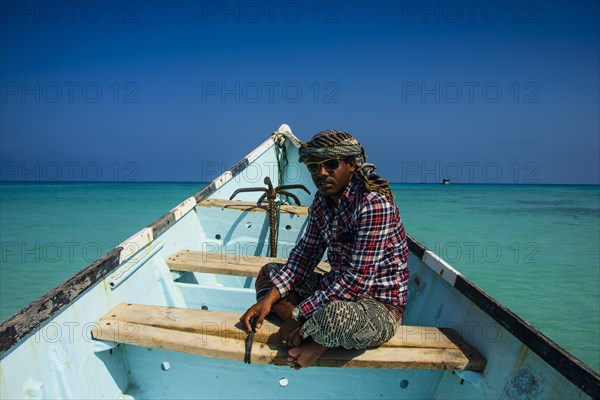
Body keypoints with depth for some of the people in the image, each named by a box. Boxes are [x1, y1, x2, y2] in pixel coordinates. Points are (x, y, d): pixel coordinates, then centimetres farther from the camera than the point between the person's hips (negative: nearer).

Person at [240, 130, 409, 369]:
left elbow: (359, 279, -27)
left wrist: (299, 314, -23)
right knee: (268, 272, 11)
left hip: (380, 305, -9)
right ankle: (313, 337, -11)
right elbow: (306, 252, 7)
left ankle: (316, 338, -4)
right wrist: (269, 298, -5)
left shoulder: (374, 204, -24)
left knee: (333, 315, -42)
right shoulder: (323, 199, 2)